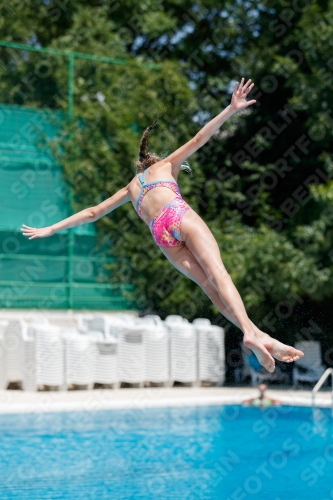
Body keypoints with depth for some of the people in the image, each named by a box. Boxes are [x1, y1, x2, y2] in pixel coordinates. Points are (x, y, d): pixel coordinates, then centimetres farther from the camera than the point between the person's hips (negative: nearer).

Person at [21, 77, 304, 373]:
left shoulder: (130, 188, 36)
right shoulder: (166, 165, 27)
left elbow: (92, 213, 38)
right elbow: (199, 139, 17)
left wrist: (50, 229, 44)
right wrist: (231, 110, 13)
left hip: (160, 236, 3)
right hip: (181, 216, -3)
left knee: (211, 287, -5)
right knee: (218, 273, -20)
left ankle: (256, 336, -23)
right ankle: (252, 332, -43)